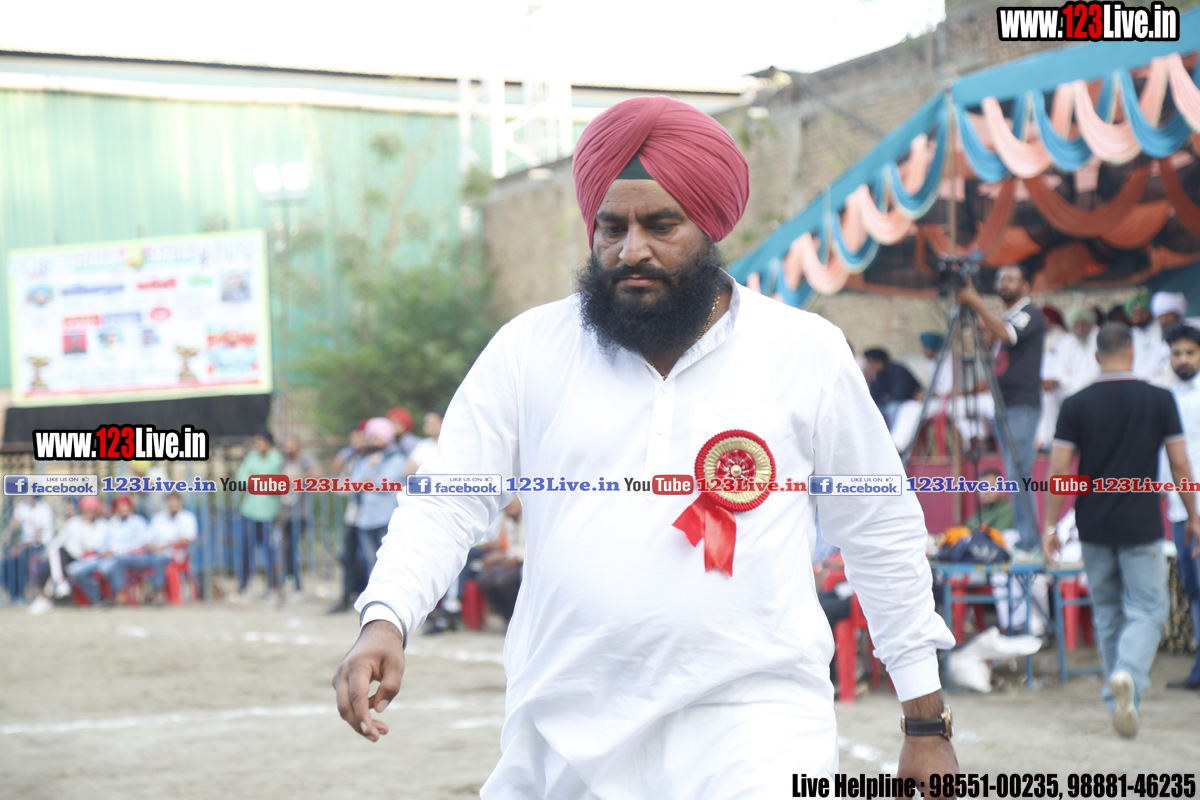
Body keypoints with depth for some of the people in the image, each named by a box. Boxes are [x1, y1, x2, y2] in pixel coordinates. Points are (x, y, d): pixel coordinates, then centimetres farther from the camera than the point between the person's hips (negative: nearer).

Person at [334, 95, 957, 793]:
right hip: (563, 737, 2)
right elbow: (447, 504, 4)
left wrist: (927, 723, 12)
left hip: (753, 737, -2)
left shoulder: (806, 353, 4)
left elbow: (884, 536, 10)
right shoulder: (530, 350, 5)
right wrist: (385, 622, -15)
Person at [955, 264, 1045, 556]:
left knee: (1018, 473, -14)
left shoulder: (1031, 313, -6)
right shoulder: (1005, 317, 21)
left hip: (1022, 405, -9)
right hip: (1002, 406, 9)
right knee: (1016, 476, 8)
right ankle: (1024, 540, 11)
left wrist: (976, 303, -21)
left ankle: (1028, 544, -14)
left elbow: (1006, 334, -23)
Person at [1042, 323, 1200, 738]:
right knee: (1147, 609, 2)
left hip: (1093, 527, 2)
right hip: (1142, 526, -2)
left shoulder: (1076, 405, -2)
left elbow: (1059, 469, -4)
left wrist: (1050, 524, 3)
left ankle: (1119, 695, 20)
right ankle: (1129, 675, -25)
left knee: (1107, 612, 15)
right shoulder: (1159, 400, -3)